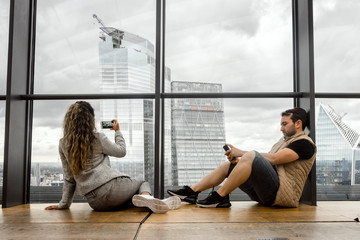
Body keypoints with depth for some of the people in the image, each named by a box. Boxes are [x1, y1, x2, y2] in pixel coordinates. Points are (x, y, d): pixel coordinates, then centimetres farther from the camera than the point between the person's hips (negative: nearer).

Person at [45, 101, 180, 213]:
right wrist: (117, 131, 26)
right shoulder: (97, 138, -2)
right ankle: (146, 197, -17)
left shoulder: (63, 145, 9)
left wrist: (64, 204, 22)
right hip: (110, 186, -4)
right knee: (143, 184, 21)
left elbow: (69, 178, 12)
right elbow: (121, 151, 12)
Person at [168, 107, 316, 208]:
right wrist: (238, 160, 0)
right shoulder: (283, 141, 28)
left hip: (283, 193, -9)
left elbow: (273, 159, -17)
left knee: (251, 155, -29)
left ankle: (220, 197, -21)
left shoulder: (304, 143, -2)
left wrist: (240, 153, -11)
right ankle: (192, 192, 6)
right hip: (266, 195, 9)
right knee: (227, 166, 8)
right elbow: (262, 164, 19)